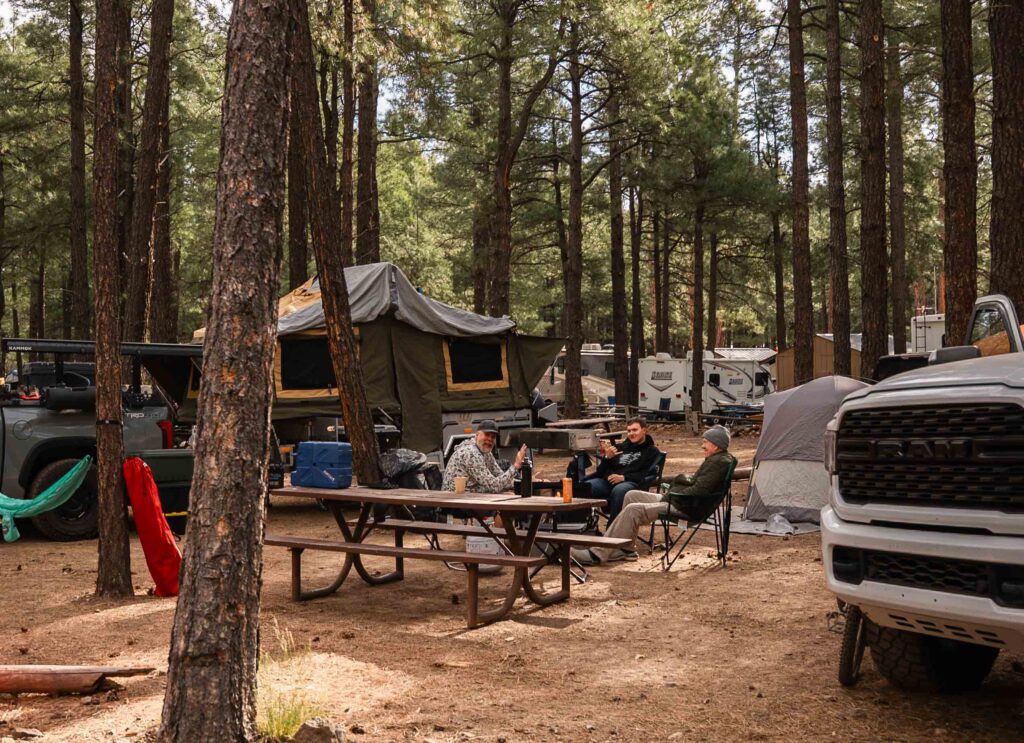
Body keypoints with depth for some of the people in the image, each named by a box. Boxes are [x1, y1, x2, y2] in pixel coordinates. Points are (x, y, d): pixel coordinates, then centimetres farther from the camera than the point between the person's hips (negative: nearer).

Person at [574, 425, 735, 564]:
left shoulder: (720, 462, -15)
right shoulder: (714, 460, 19)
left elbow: (699, 490, -24)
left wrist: (671, 496, -14)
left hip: (687, 508, -12)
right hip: (677, 500, 12)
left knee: (633, 510, -21)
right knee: (632, 495, 12)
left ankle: (598, 554, -19)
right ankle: (625, 549, 9)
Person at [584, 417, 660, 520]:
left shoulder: (651, 451, 17)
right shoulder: (621, 447, 30)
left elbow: (647, 475, -1)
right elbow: (601, 471, 24)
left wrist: (624, 477, -13)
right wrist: (607, 457, 3)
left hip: (631, 483, -4)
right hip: (607, 481, 4)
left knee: (618, 490, -41)